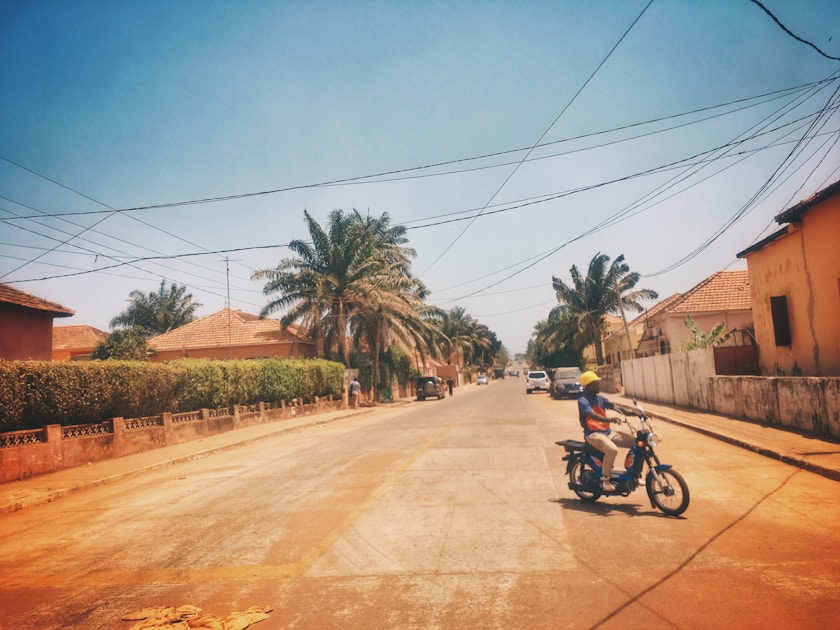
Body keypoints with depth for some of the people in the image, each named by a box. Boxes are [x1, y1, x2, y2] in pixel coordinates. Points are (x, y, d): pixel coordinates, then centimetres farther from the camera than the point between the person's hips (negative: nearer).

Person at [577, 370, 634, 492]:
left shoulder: (600, 398, 13)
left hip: (607, 431, 8)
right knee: (612, 449, -34)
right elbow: (593, 415, -27)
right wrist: (611, 420, -43)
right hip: (593, 434, -8)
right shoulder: (583, 400, -11)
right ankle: (604, 480, -18)